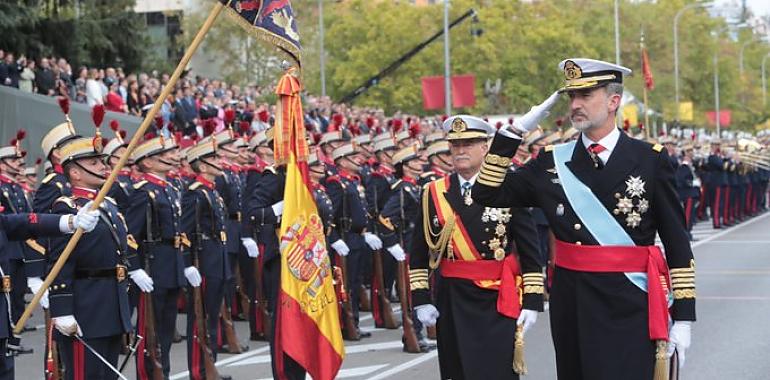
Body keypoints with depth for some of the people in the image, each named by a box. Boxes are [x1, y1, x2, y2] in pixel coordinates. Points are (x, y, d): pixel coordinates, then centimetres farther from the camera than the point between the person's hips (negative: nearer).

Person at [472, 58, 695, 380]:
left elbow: (677, 244, -1)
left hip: (630, 309, -3)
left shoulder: (651, 161, -2)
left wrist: (683, 317, -4)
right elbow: (487, 194, 6)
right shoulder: (552, 163, 7)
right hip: (571, 308, 4)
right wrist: (515, 131, 1)